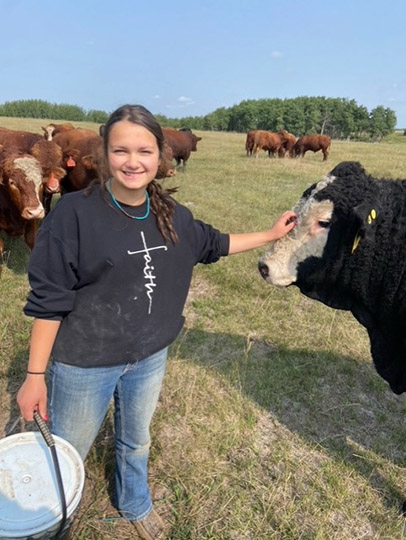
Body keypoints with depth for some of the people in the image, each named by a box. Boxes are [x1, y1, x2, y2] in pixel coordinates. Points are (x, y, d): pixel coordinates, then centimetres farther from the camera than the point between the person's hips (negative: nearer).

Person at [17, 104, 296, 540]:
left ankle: (135, 505, 59)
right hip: (84, 364, -4)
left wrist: (272, 234, 16)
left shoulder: (171, 215, -5)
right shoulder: (75, 213, -20)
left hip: (150, 357, 5)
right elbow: (48, 300, -16)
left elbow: (212, 243, 14)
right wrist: (35, 375, -13)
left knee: (136, 442, 29)